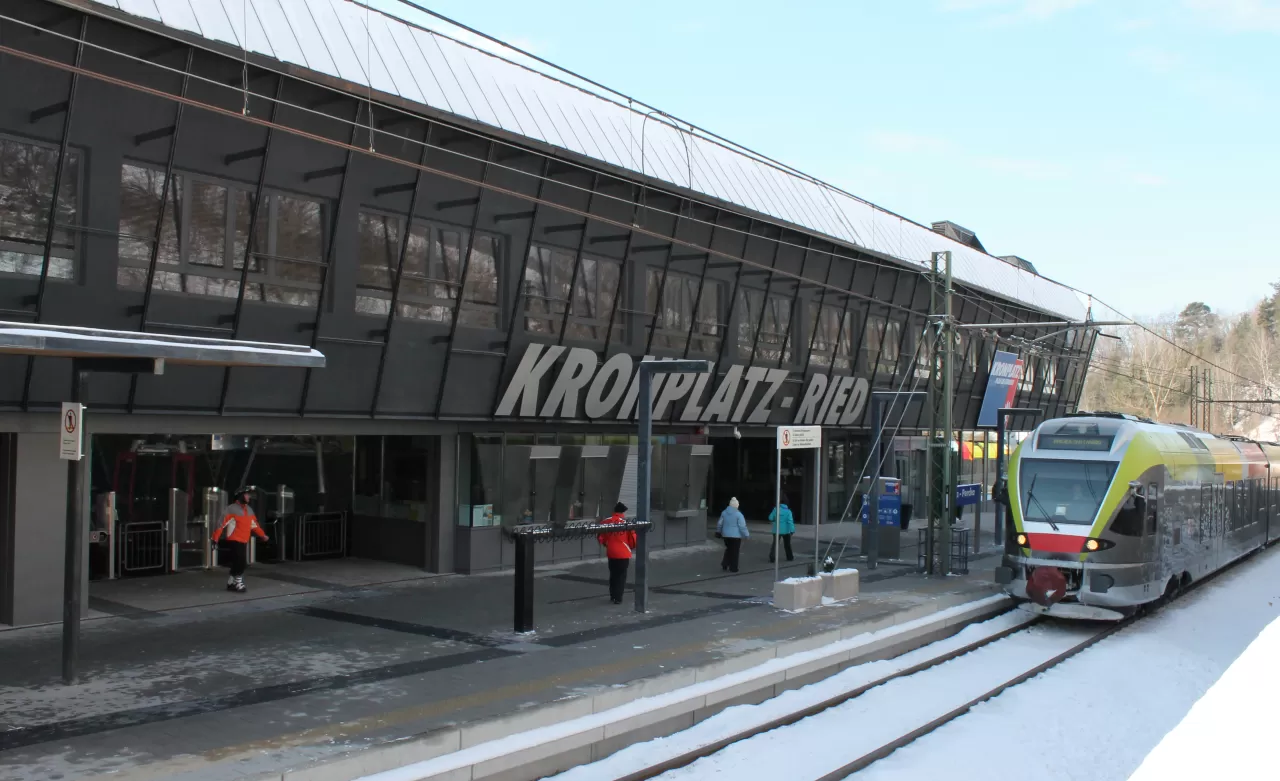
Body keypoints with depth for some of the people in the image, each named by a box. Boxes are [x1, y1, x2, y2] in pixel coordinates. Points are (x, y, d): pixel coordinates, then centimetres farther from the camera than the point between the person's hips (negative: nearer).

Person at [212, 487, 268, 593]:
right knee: (240, 563, -12)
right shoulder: (231, 509, -13)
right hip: (234, 541, -8)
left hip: (244, 541, 8)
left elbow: (254, 525, 20)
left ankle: (231, 583, 23)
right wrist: (215, 539, -23)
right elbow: (222, 523, -18)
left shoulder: (249, 510, 12)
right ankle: (238, 583, 2)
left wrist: (262, 535, 18)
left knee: (241, 563, 10)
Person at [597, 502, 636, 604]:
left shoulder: (605, 522, -2)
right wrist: (632, 547, 13)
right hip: (623, 554, -4)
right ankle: (618, 598, 1)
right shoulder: (626, 523, -13)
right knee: (621, 576, 4)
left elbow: (600, 537, 4)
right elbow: (632, 538, -7)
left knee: (613, 575, 18)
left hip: (611, 553, 4)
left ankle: (612, 596, 25)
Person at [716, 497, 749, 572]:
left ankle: (724, 565, 10)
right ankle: (733, 568, 9)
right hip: (736, 535, -5)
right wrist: (746, 535, -4)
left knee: (728, 550, 20)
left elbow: (720, 524, 10)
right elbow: (742, 526, -15)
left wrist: (718, 532, 24)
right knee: (734, 552, 5)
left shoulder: (724, 513, 1)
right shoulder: (738, 514, -15)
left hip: (726, 535, 5)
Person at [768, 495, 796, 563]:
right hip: (786, 530, 0)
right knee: (787, 544, 17)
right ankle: (790, 557, 29)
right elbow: (790, 521, -16)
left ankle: (772, 558, -13)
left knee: (775, 544, 1)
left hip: (777, 530, 0)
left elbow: (770, 518, 0)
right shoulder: (788, 511, -8)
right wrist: (792, 530, -20)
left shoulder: (776, 509, -5)